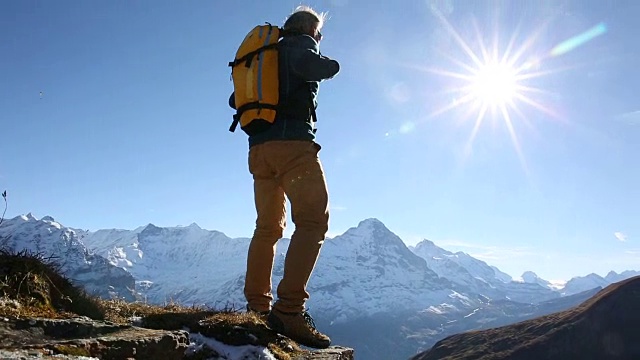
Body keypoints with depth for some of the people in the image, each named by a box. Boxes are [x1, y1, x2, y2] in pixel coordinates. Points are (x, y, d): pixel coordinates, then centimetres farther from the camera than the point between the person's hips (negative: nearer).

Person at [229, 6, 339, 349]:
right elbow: (305, 64, -18)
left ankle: (257, 307, 13)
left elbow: (236, 100, 33)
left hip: (259, 147, 8)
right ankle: (289, 310, -27)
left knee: (268, 227, 13)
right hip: (293, 142, -8)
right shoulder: (300, 43, 7)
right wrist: (329, 64, 3)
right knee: (313, 221, -15)